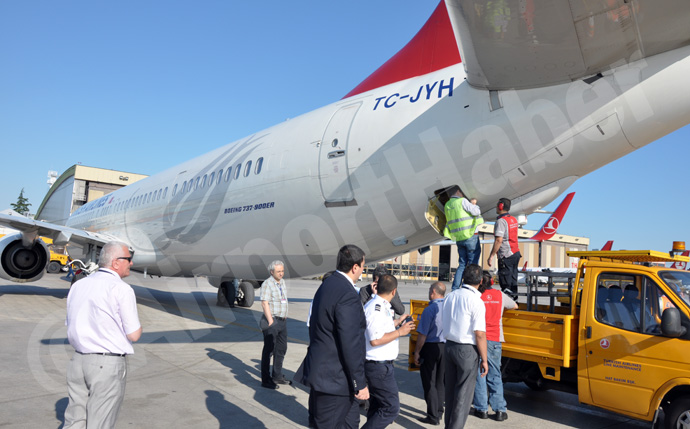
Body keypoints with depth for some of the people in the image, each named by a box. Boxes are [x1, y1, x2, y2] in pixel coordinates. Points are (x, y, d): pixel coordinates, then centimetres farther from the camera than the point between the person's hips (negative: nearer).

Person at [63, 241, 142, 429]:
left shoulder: (78, 285, 8)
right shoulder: (121, 289, -13)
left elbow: (71, 328, 13)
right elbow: (134, 335, -13)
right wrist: (136, 322, 6)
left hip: (78, 360, 7)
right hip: (108, 364, -6)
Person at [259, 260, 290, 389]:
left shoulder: (283, 283, 12)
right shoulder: (267, 284, -12)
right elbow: (265, 303, -16)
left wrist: (284, 318, 14)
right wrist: (270, 322, -19)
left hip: (282, 321, 8)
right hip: (271, 321, -8)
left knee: (281, 349, 15)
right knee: (268, 350, -1)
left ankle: (277, 376, 28)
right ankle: (266, 380, 7)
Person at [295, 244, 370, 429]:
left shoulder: (327, 284, 7)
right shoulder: (348, 295, -23)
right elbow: (350, 344, -24)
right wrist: (359, 383, -17)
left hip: (322, 370, 10)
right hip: (333, 377, -10)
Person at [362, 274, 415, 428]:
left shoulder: (380, 306, 10)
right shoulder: (376, 309, -22)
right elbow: (375, 340, -28)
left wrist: (397, 322, 28)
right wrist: (400, 331, -19)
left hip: (379, 365, 11)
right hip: (379, 367, -11)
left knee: (377, 407, 19)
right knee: (391, 408, -5)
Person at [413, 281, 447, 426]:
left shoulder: (430, 309, -18)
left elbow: (422, 334, -17)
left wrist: (417, 351, -8)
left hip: (430, 348, -6)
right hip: (445, 348, 6)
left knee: (429, 383, 5)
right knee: (441, 382, 18)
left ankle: (433, 416, 10)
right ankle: (439, 412, 28)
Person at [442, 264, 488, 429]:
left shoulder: (450, 296, 4)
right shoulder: (476, 301, -17)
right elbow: (479, 334, -18)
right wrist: (484, 360, -10)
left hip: (449, 346, 7)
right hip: (467, 350, -6)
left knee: (450, 389, 17)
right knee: (464, 393, 4)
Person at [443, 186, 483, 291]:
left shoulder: (447, 205, 13)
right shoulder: (462, 201, -8)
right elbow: (476, 212, -9)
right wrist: (474, 204, 13)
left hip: (459, 238, 7)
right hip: (470, 236, -7)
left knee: (462, 264, 13)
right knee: (473, 264, -1)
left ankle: (455, 289, 8)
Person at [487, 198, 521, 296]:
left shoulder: (501, 221, -15)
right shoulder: (514, 219, 12)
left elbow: (498, 240, -21)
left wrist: (491, 256, -19)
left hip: (506, 256, -9)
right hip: (516, 253, 9)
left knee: (505, 283, -4)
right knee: (513, 279, 14)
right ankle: (513, 296, 18)